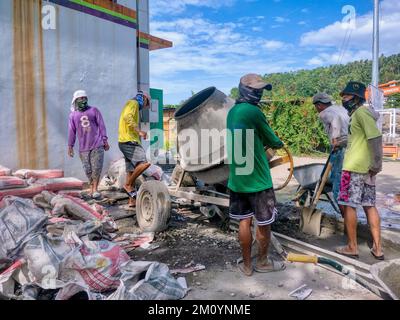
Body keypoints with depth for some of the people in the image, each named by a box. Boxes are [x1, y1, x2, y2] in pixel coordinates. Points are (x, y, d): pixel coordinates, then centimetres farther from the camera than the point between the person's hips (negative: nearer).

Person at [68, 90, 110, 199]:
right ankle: (92, 187, 20)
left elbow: (101, 126, 5)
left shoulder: (94, 111, 5)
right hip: (83, 147, 1)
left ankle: (95, 189, 2)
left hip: (97, 145, -1)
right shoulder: (73, 115, 8)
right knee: (88, 170, 4)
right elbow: (71, 131, 10)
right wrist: (70, 146, 8)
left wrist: (105, 141, 1)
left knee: (97, 168, -6)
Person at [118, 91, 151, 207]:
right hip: (129, 141, -10)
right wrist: (139, 131, -28)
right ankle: (128, 185, -9)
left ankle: (132, 200, 9)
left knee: (132, 170, 7)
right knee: (144, 163, -22)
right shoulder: (133, 103, -1)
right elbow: (127, 117, -21)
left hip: (130, 142, 10)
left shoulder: (133, 106, 29)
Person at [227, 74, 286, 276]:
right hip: (256, 178, -7)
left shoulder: (232, 112, 10)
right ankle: (263, 262, 27)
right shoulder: (253, 111, -15)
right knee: (263, 223, 10)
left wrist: (264, 144, 15)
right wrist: (278, 143, 16)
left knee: (244, 221, 13)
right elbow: (271, 139, -4)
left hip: (236, 178, 7)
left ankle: (247, 265, 22)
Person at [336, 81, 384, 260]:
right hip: (365, 167, 10)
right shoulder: (359, 113, 17)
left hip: (354, 167, -9)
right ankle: (377, 248, 18)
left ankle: (352, 247, 9)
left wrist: (376, 164, -20)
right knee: (370, 205, 11)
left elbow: (375, 137, -20)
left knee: (349, 205, -1)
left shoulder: (361, 112, -11)